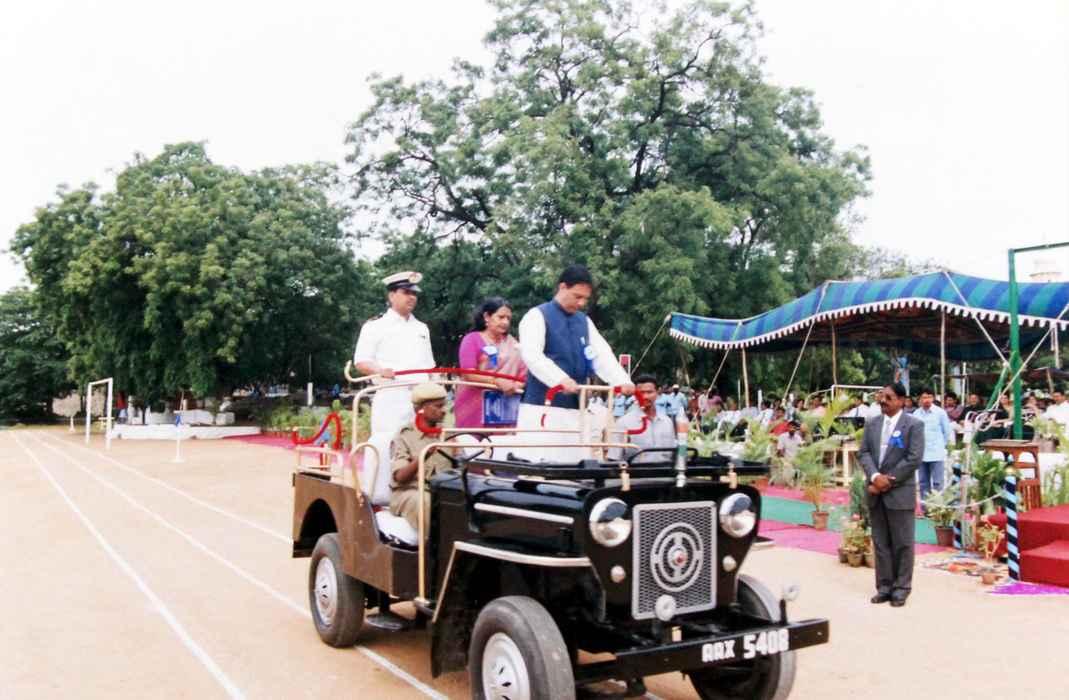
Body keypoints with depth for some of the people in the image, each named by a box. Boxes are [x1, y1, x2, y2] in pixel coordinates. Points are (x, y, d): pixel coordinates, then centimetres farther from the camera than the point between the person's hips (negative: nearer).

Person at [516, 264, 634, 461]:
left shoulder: (585, 322, 18)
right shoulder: (537, 316, -2)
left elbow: (602, 354, 7)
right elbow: (531, 355, -18)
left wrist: (622, 381, -12)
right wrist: (560, 379, -33)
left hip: (575, 407, 6)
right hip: (542, 406, -6)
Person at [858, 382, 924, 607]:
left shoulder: (913, 425, -5)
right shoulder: (871, 423, 10)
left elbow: (914, 459, -12)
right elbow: (863, 453, 6)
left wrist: (889, 481, -13)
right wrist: (875, 476, -12)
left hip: (900, 493, -5)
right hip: (875, 493, 5)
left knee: (902, 543, 3)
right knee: (880, 543, 9)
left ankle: (901, 588, 13)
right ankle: (884, 587, 17)